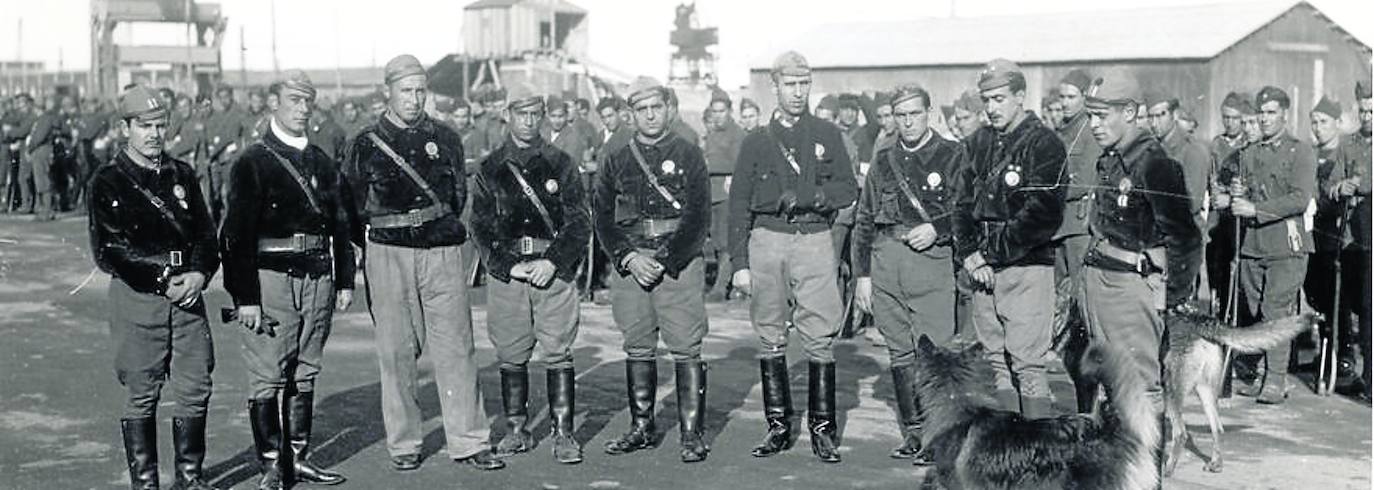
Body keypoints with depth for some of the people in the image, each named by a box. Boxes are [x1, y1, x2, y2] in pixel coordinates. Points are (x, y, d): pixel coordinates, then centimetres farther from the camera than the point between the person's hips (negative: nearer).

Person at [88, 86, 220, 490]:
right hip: (136, 295, -4)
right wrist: (162, 281, -13)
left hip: (187, 292, 4)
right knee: (142, 395, 2)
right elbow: (107, 252, -8)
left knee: (195, 389, 4)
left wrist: (199, 274, -7)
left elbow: (206, 233, 12)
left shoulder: (181, 174, 13)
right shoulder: (108, 182, -1)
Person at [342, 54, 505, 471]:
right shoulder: (367, 144, 4)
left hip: (441, 253, 1)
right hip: (388, 254, -1)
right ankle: (403, 445, 13)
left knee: (456, 347, 0)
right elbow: (353, 206, 8)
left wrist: (441, 229, 7)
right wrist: (383, 234, 3)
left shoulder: (445, 139, 10)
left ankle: (468, 441, 5)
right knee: (397, 350, 3)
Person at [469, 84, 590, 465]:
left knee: (557, 354, -3)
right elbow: (481, 228, 6)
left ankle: (563, 434, 3)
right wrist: (509, 266, -7)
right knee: (511, 357, 6)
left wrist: (552, 262, -11)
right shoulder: (489, 169, 9)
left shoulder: (561, 164, 6)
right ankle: (516, 432, 18)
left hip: (555, 270, -1)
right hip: (506, 272, 1)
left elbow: (580, 222, 2)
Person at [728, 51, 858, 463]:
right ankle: (779, 427, 14)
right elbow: (739, 205, 7)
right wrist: (739, 263, -1)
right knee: (771, 340, 5)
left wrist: (803, 197, -11)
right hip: (766, 241, 1)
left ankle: (822, 430, 3)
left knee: (820, 340, -4)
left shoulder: (827, 136, 11)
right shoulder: (756, 142, 10)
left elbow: (849, 190, 3)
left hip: (814, 240, -1)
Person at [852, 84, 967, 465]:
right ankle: (912, 431, 17)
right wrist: (862, 274, 12)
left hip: (932, 260, -4)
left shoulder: (953, 156, 3)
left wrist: (936, 229, -16)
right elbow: (864, 221, 16)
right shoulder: (883, 161, 15)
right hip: (886, 262, 5)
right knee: (899, 352, 8)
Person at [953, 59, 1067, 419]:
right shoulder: (979, 143, 14)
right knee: (998, 362, 10)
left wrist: (994, 253, -12)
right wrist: (969, 254, 0)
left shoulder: (1044, 145, -6)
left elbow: (1043, 216, -15)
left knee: (1026, 363, -8)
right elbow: (963, 203, 14)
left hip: (1026, 267, -6)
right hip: (984, 269, 6)